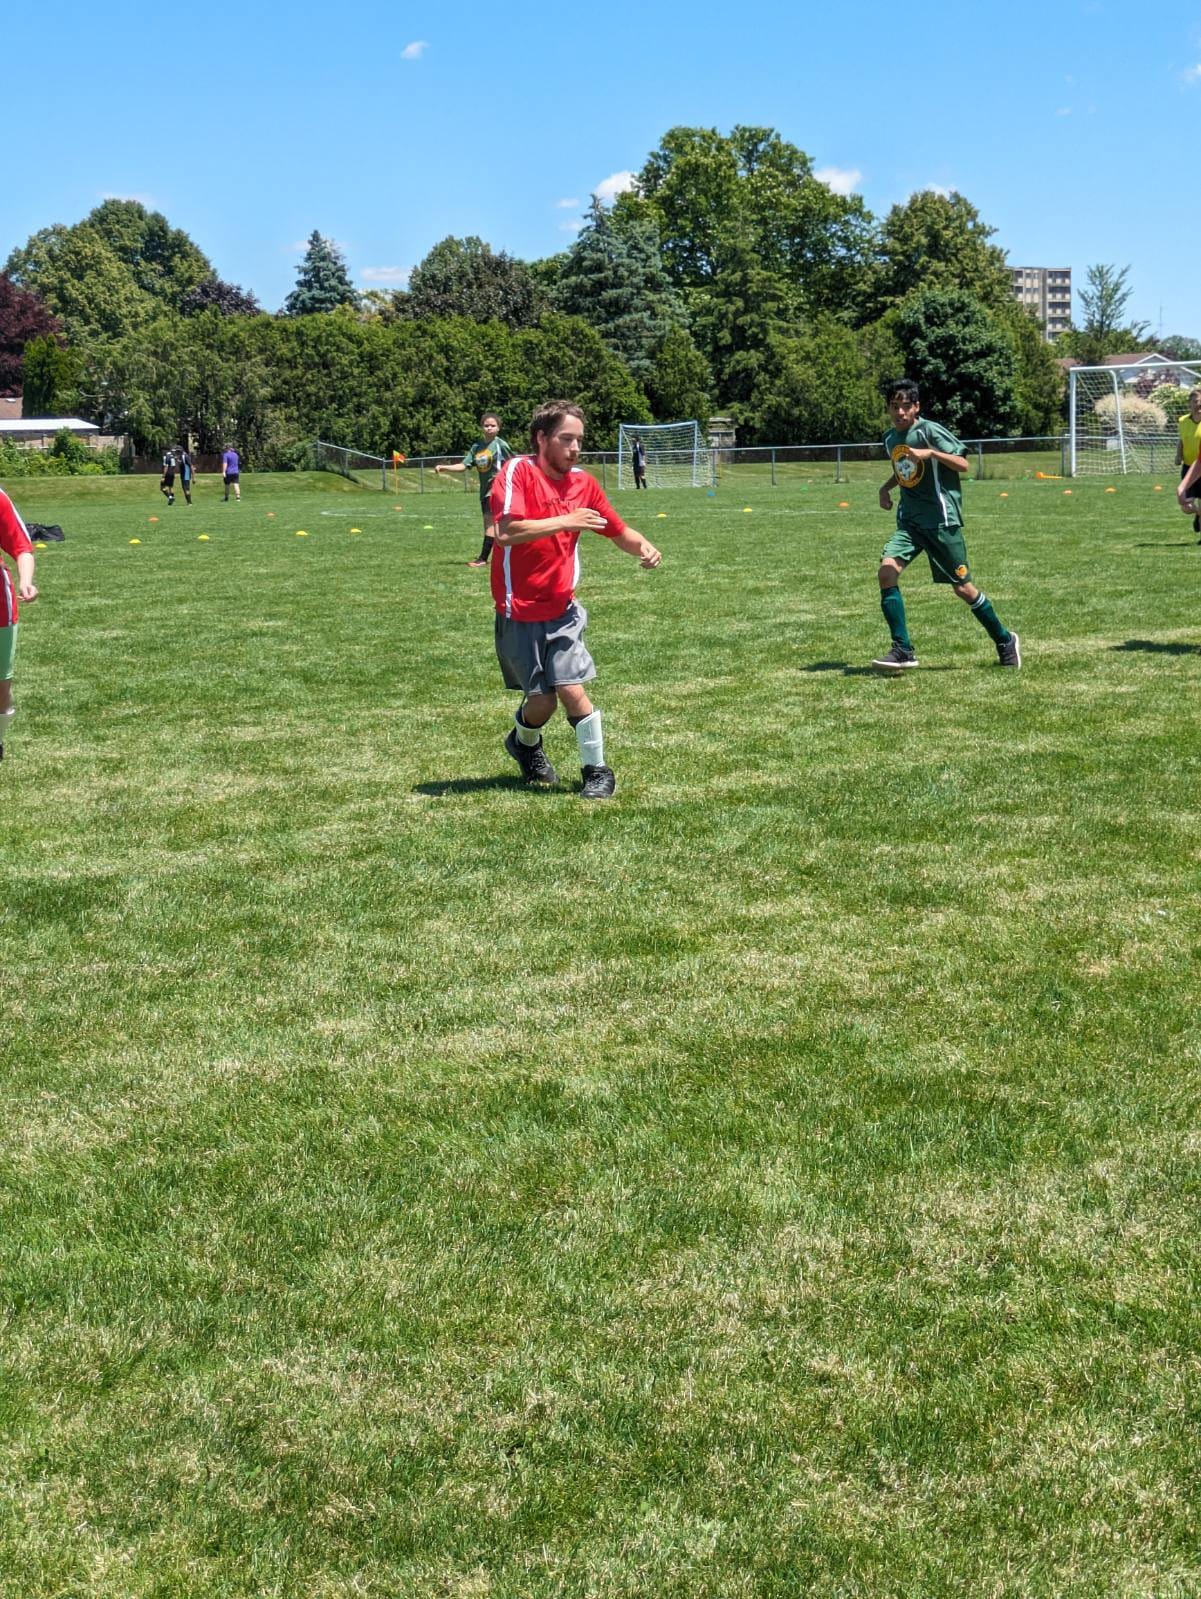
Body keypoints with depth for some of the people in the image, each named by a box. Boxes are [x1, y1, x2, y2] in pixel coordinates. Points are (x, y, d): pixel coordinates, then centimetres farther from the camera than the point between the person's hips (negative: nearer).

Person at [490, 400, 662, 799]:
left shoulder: (583, 483, 3)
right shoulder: (517, 471, -12)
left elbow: (619, 532, 14)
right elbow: (506, 532, -27)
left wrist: (643, 547, -8)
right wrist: (565, 521, -28)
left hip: (561, 610, 3)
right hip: (518, 612, -3)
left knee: (571, 689, -12)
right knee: (541, 700, 2)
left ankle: (597, 771, 4)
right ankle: (524, 743, 35)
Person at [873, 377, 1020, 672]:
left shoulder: (930, 431, -10)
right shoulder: (890, 438, 10)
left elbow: (963, 464, -16)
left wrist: (931, 453, -28)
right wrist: (886, 487, 12)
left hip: (941, 520, -6)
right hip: (909, 520, 6)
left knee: (962, 587, 0)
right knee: (887, 570, -17)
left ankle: (1005, 641, 22)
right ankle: (903, 650, -13)